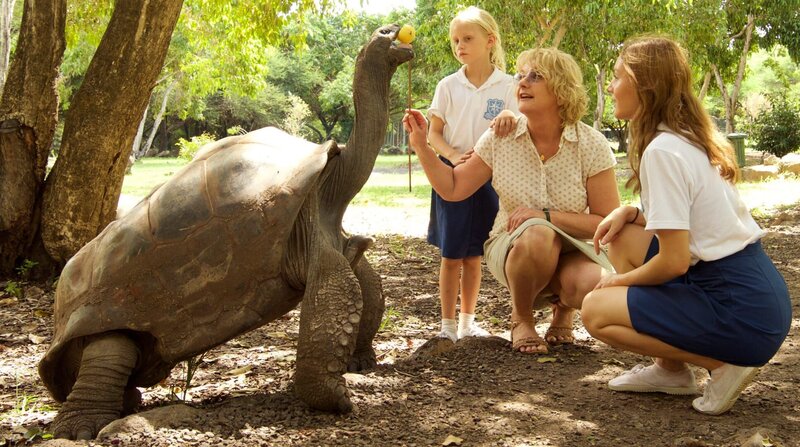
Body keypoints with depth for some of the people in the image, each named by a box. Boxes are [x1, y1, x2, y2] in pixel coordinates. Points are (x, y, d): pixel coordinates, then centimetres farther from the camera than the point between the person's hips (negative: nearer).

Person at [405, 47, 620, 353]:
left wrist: (546, 216, -22)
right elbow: (453, 188, 2)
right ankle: (521, 317, -6)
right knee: (537, 235, -36)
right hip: (512, 249, 0)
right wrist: (421, 145, -9)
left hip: (573, 253, 0)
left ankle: (562, 310, 6)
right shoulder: (500, 138, -5)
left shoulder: (591, 144, -12)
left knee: (593, 287, -35)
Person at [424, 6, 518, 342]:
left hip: (488, 175, 0)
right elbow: (434, 132, 2)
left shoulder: (506, 86, -1)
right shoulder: (448, 86, 0)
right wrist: (453, 155, -18)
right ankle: (447, 323, 12)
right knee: (451, 255, 1)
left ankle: (467, 321, 22)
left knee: (473, 255, 9)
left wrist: (510, 120, -28)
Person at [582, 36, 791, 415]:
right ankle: (670, 370, 14)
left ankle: (723, 365, -3)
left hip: (742, 312, -9)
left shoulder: (663, 151, -17)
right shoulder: (692, 138, 11)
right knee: (623, 238, 13)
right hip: (758, 290, 9)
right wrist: (630, 213, 7)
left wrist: (619, 280, 0)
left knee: (595, 310, -4)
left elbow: (673, 262, -19)